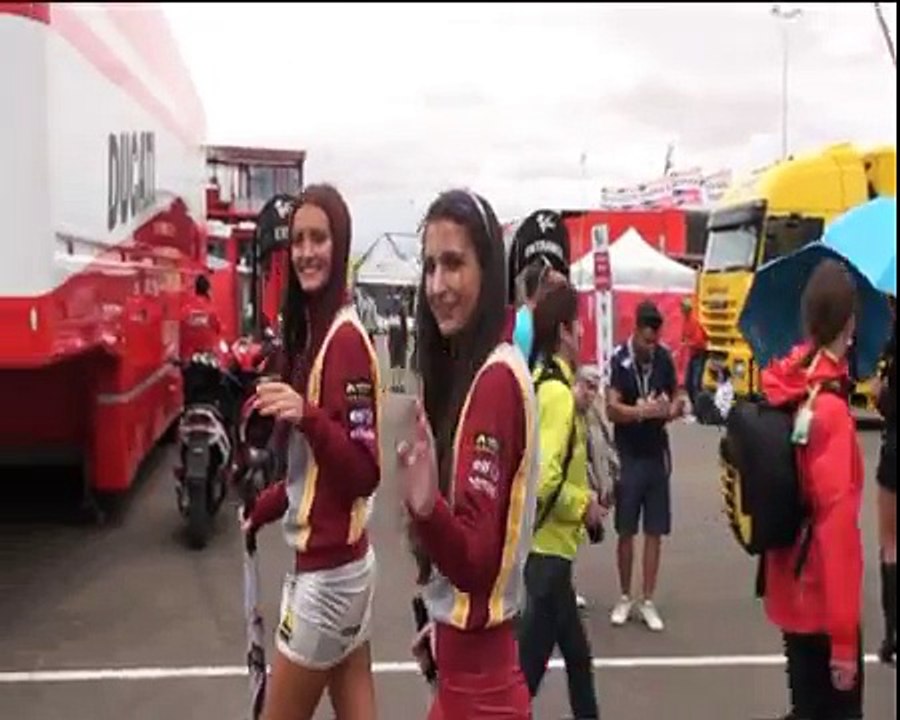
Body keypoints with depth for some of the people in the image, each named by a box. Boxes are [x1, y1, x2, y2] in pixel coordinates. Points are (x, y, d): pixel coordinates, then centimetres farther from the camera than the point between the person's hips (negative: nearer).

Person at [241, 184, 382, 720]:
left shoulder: (346, 338, -18)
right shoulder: (311, 332, 9)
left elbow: (365, 473, -22)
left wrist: (307, 418, -34)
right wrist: (266, 507, 20)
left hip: (327, 571, -9)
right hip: (345, 563, 9)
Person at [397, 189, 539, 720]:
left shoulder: (498, 377, -20)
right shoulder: (460, 370, 7)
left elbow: (479, 561, -24)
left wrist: (426, 508, -41)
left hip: (479, 670, -9)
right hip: (461, 650, 9)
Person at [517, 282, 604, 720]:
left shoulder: (543, 382, 9)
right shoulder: (558, 392, -20)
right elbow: (545, 481, -27)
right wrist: (584, 505, -13)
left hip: (544, 541, 10)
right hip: (547, 545, -10)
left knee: (576, 654, 23)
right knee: (529, 662, -1)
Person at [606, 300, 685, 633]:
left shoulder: (664, 358, -1)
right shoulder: (619, 360, -13)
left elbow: (675, 397, 11)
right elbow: (612, 409, -20)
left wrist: (674, 407, -12)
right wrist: (644, 410, -37)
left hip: (657, 455, 3)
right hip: (628, 456, -3)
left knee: (655, 532, 6)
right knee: (626, 531, 7)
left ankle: (648, 601, 16)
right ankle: (625, 598, 22)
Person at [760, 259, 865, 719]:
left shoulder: (785, 388, -1)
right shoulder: (830, 409, -23)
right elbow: (836, 523, -24)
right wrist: (844, 639, -20)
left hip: (789, 589, 7)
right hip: (822, 602, -7)